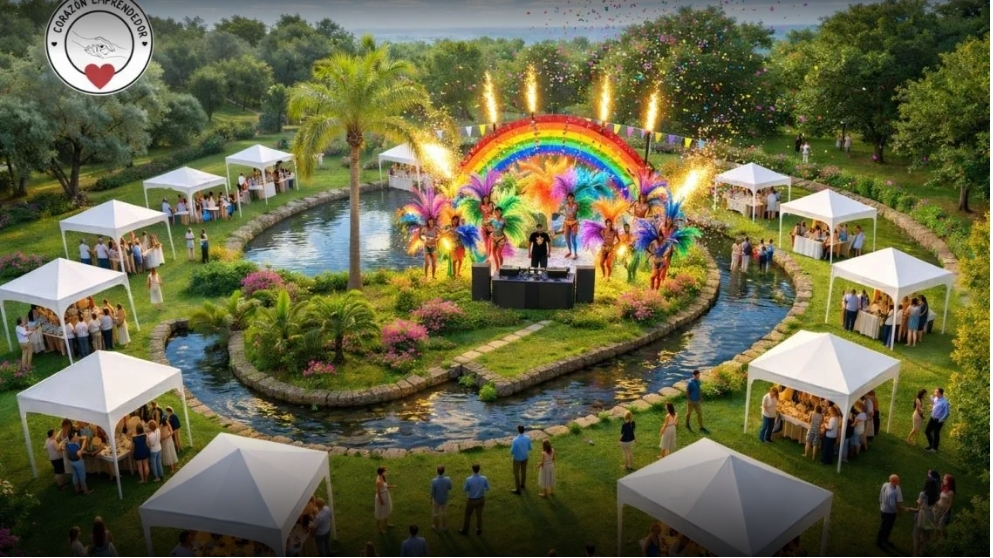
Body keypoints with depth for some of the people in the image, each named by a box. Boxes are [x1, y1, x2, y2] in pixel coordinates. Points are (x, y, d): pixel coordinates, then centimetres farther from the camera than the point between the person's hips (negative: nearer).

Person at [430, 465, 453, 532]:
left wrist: (431, 500, -1)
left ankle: (437, 528, 42)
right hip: (445, 499, 2)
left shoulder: (434, 481, -36)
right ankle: (445, 527, 46)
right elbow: (450, 488, -7)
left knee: (436, 514, 23)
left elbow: (432, 492, -20)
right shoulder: (448, 479, -28)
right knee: (444, 512, 27)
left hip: (436, 499, -2)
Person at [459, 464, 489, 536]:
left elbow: (465, 490, -15)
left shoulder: (469, 479, -30)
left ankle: (465, 530, 38)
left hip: (471, 500, -2)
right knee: (479, 514, 23)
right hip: (481, 499, 3)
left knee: (468, 515, 21)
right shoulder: (484, 478, -21)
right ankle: (479, 530, 39)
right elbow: (487, 488, -5)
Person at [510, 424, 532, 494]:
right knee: (524, 471, 24)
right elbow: (530, 448, -2)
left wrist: (511, 454, 1)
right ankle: (522, 485, 45)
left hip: (517, 458, -5)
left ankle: (518, 489, 17)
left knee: (516, 473, 11)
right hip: (525, 457, 5)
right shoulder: (527, 438, -15)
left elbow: (512, 451, -21)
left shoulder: (515, 440, -31)